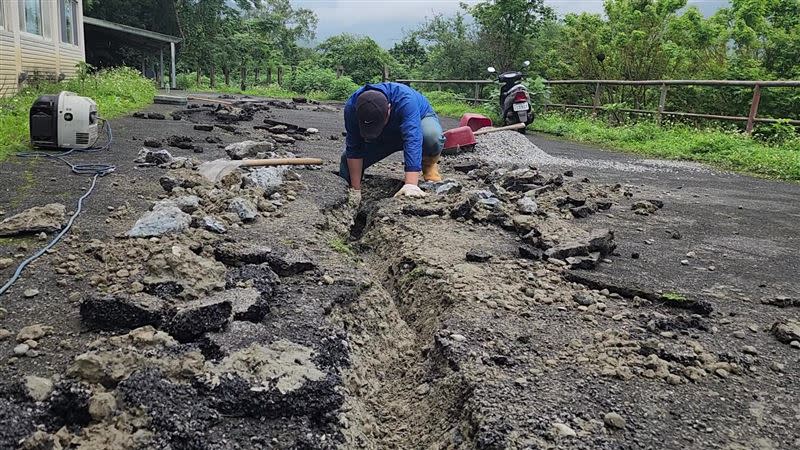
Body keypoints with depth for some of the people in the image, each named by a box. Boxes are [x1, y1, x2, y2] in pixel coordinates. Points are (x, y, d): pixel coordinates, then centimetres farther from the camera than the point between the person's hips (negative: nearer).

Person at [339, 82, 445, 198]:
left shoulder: (404, 100, -42)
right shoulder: (352, 107, -31)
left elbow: (412, 141, -51)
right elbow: (354, 150, -26)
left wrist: (410, 184, -60)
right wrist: (355, 189, -29)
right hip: (384, 137, 3)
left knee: (432, 136, -37)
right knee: (348, 157, -17)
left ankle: (429, 165, -7)